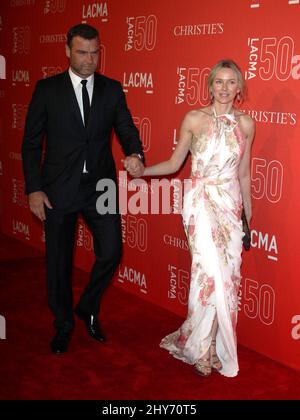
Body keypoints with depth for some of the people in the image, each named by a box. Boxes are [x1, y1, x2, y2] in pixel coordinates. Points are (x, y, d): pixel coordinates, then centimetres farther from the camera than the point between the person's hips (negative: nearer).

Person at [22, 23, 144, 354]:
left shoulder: (112, 89, 4)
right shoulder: (47, 89, -2)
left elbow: (126, 130, 1)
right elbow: (31, 142, -1)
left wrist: (135, 155, -23)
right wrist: (34, 189, -7)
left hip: (100, 187, 2)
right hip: (58, 190, -1)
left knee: (111, 252, -1)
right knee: (59, 262, 9)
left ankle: (88, 309, 28)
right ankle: (63, 325, 31)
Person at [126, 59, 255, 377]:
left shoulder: (245, 124, 7)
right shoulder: (194, 119, -1)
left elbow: (243, 173, 13)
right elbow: (174, 164, 2)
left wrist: (248, 217, 15)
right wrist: (141, 170, -13)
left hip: (231, 205, 4)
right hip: (201, 203, -4)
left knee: (227, 275, 2)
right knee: (212, 272, -13)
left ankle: (208, 344, 18)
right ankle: (201, 348, 5)